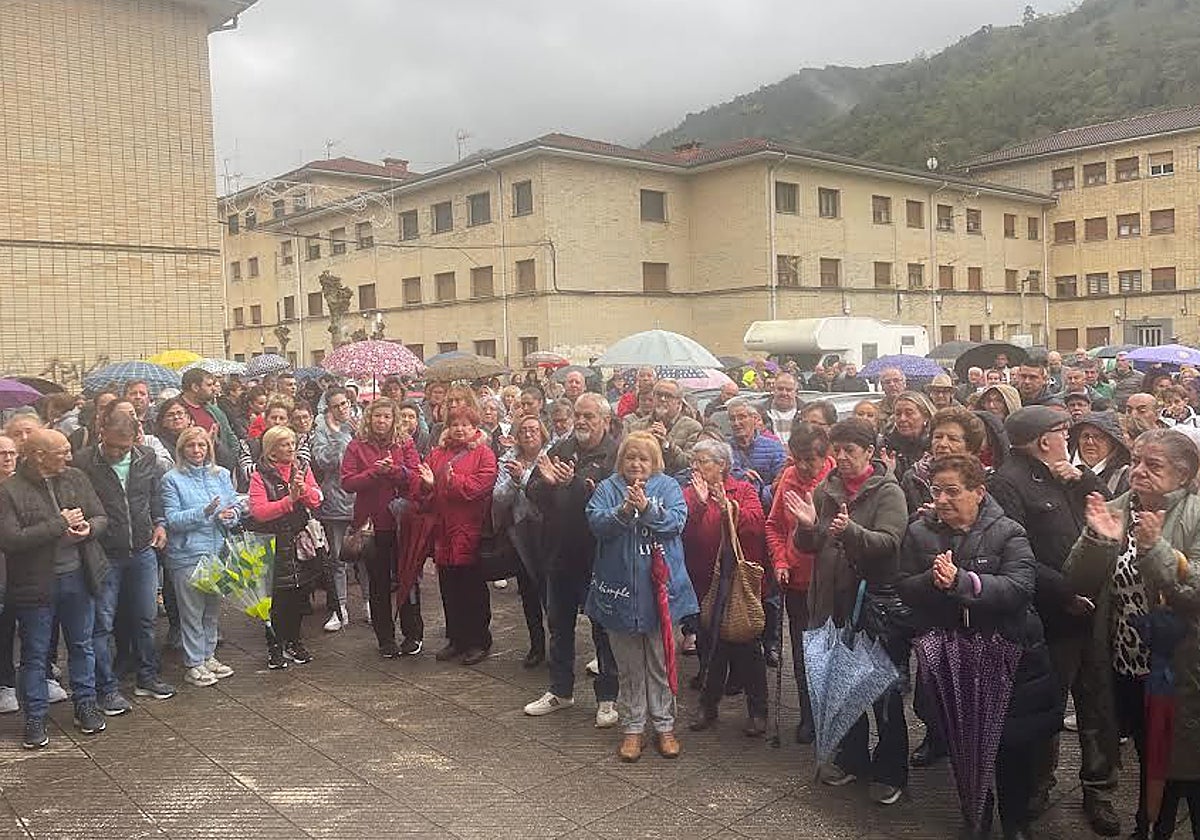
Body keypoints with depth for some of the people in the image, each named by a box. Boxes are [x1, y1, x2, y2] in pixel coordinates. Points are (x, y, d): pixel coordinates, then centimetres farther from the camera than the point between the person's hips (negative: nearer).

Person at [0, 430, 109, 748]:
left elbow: (101, 517, 8)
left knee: (82, 645, 16)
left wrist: (89, 527, -15)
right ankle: (35, 719, 22)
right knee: (34, 654, 9)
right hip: (35, 585, -4)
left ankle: (86, 706, 31)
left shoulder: (77, 478, 2)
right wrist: (60, 524, -22)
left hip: (78, 578, 4)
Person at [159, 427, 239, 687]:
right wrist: (204, 513, -23)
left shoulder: (221, 474, 9)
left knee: (213, 608, 14)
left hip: (218, 551, 5)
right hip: (187, 555, -4)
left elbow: (235, 508, 9)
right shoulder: (172, 479, -4)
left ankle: (208, 656, 28)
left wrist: (230, 515, -13)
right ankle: (193, 665, 11)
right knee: (192, 612, 1)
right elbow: (172, 519, -12)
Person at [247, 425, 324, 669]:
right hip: (275, 546, -5)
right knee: (277, 597, -1)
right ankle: (275, 646, 13)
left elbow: (316, 501, 1)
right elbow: (258, 511, -18)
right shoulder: (260, 477, -7)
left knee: (299, 594, 12)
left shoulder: (303, 469, 8)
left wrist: (304, 489, -18)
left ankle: (294, 640, 27)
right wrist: (289, 500, -23)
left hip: (301, 541, 5)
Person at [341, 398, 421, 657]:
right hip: (372, 523, 0)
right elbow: (347, 482, -8)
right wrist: (374, 472, -20)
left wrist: (394, 470, -22)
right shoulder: (357, 446, 1)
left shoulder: (405, 443, 2)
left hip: (402, 520, 0)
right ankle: (385, 639, 20)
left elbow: (415, 477, -6)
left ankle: (413, 634, 20)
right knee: (378, 582, 9)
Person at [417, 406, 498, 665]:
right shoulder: (437, 454, 14)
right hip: (443, 533, 5)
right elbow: (424, 494, 11)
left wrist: (453, 480, -23)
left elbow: (481, 486, -16)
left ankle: (479, 642, 16)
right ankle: (455, 639, 25)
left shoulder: (484, 454, -1)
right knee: (449, 590, 12)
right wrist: (427, 484, -11)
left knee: (473, 590, 4)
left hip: (470, 534, -5)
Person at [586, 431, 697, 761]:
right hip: (620, 588, 1)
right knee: (629, 665, 11)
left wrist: (647, 508, -25)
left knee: (661, 663, 10)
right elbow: (596, 522, -11)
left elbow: (677, 521, -11)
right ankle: (633, 727, 23)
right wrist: (624, 510, -26)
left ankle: (664, 725, 23)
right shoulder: (607, 489, 4)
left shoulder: (668, 486, 3)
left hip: (661, 588, 0)